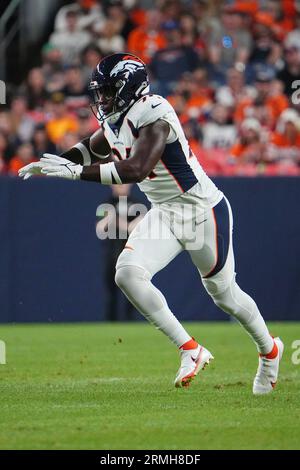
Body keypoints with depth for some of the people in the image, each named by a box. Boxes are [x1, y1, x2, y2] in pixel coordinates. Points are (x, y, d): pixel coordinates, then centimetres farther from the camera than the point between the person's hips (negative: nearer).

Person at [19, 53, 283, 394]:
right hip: (163, 213, 8)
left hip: (204, 211, -8)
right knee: (128, 273, -14)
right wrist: (48, 165, 7)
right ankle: (189, 350, -6)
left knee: (223, 292, 8)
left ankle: (269, 350, 36)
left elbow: (136, 170, -37)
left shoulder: (153, 116, -25)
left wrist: (75, 172, -34)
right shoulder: (115, 121, 2)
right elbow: (91, 149, 23)